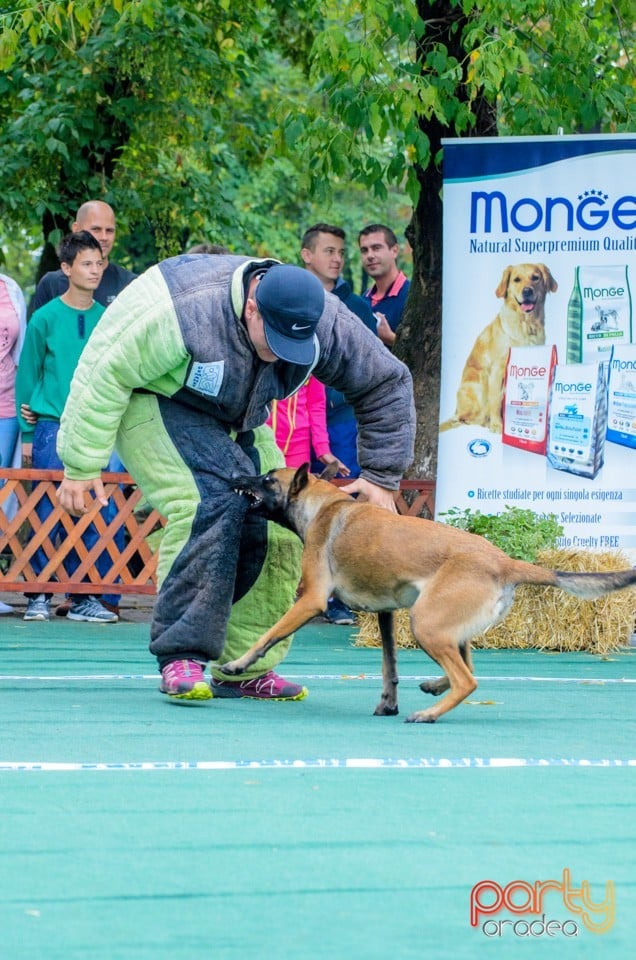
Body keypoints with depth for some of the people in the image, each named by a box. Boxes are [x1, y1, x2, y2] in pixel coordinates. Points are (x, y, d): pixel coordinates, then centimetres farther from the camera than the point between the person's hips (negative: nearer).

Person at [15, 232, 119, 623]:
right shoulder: (46, 318, -2)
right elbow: (28, 374, 3)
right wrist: (28, 431, 2)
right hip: (52, 427, -3)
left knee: (93, 516, 2)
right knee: (48, 513, -4)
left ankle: (85, 597, 8)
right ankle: (39, 595, 4)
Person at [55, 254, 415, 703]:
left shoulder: (328, 325, -21)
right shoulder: (184, 312, -36)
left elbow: (389, 384, -6)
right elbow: (107, 376, -27)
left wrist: (381, 478, -7)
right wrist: (82, 467, -21)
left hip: (235, 421, 6)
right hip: (152, 402, -6)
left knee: (279, 527, -7)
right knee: (212, 501, -30)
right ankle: (181, 655, -27)